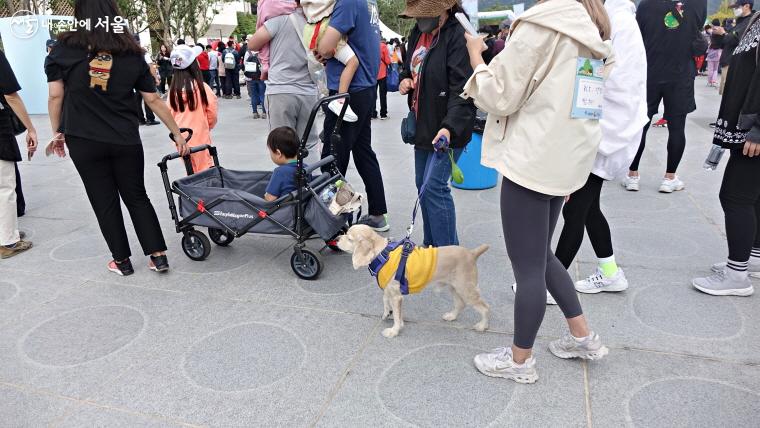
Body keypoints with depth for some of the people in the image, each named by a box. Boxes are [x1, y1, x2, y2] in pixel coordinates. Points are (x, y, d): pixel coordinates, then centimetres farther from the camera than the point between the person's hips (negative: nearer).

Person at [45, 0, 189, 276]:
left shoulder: (64, 49, -3)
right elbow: (154, 100, 3)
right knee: (137, 197, 14)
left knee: (105, 202, 10)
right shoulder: (132, 54, 1)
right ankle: (158, 256, 11)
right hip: (126, 140, 2)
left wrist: (58, 132, 10)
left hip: (84, 141, -1)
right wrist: (177, 134, 10)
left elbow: (56, 96, -3)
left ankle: (122, 261, 19)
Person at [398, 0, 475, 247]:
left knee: (434, 186, -12)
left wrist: (450, 126, -36)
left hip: (448, 128, -9)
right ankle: (431, 246, 28)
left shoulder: (458, 37, -16)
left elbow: (462, 89, -24)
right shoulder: (417, 33, 11)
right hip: (423, 125, 9)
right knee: (423, 185, 13)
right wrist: (405, 81, 3)